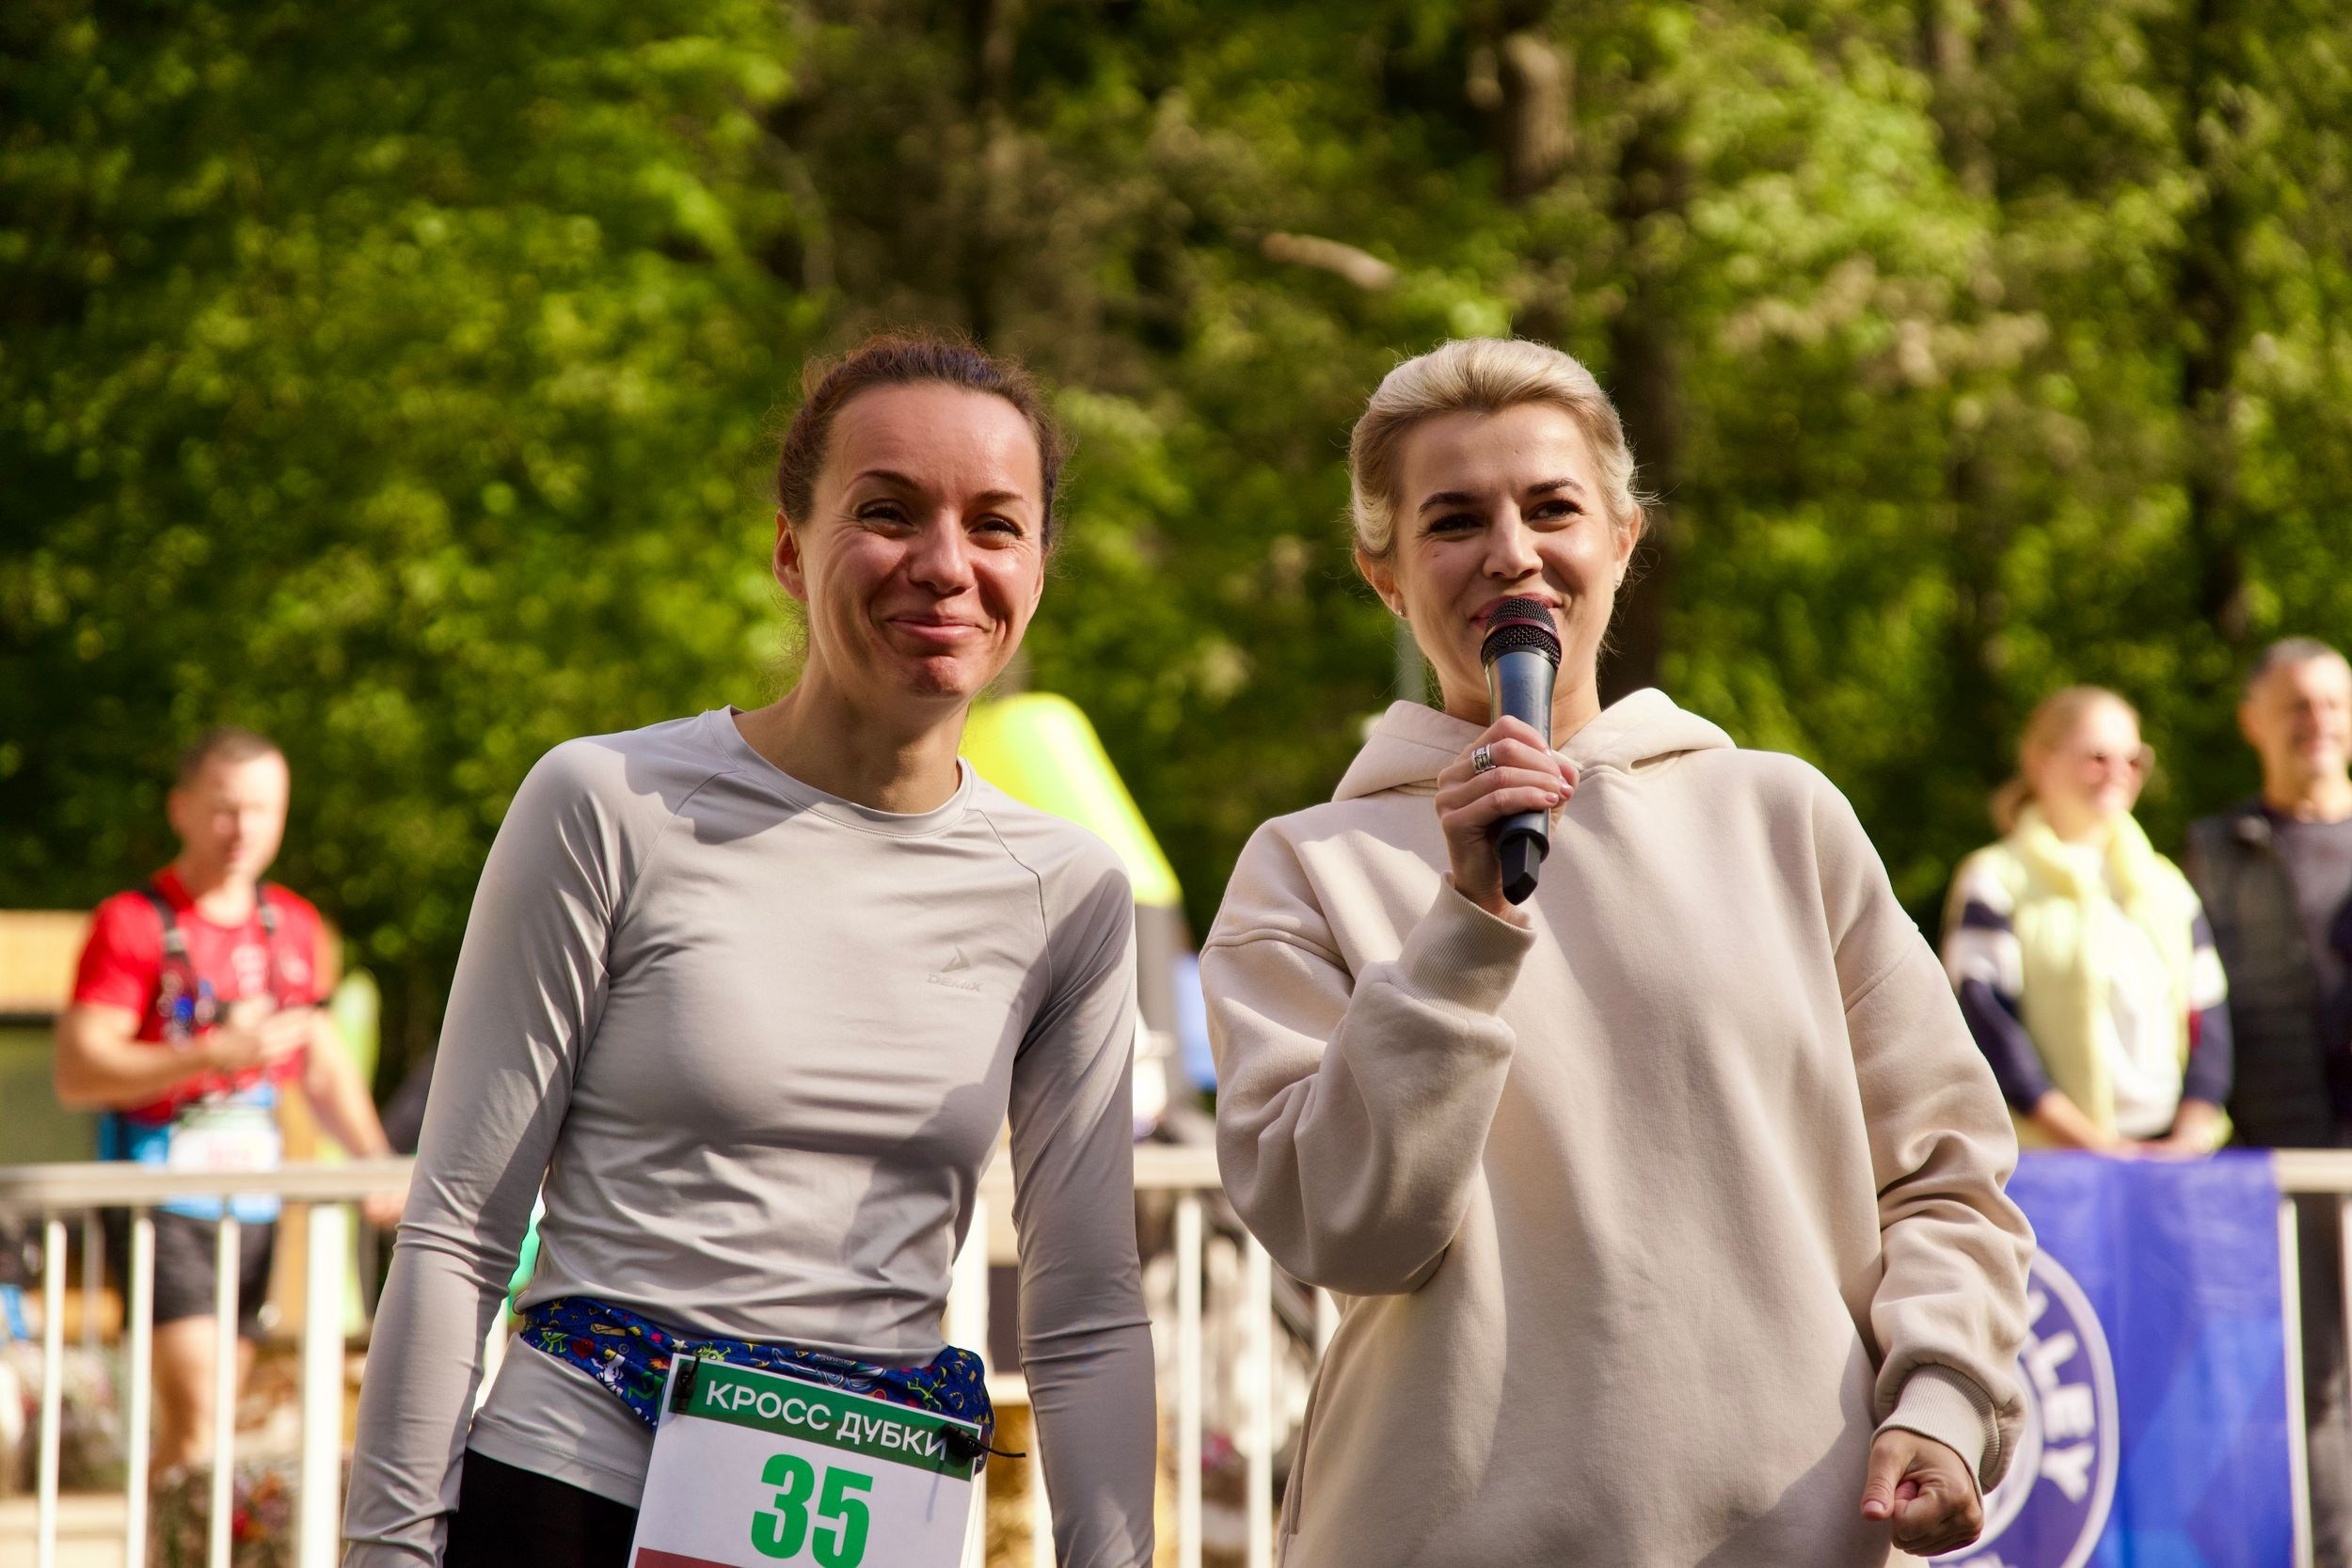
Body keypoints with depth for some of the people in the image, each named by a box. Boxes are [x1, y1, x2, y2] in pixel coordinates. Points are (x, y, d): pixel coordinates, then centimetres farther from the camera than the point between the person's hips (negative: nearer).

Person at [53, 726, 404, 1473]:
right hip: (158, 1195, -6)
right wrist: (216, 1054, -23)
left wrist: (377, 1161, 4)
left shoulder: (292, 926, 12)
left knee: (210, 1415, 7)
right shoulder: (131, 923, -7)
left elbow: (325, 1068, 21)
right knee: (194, 1418, -17)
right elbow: (77, 1074, -14)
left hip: (253, 1199, 6)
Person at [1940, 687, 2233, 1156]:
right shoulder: (1997, 881, 1)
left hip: (2171, 1155, 5)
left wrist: (2192, 1134, -4)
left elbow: (2209, 1016, 12)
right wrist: (2086, 1139, -15)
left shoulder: (2167, 886, 18)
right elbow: (1987, 1025, -8)